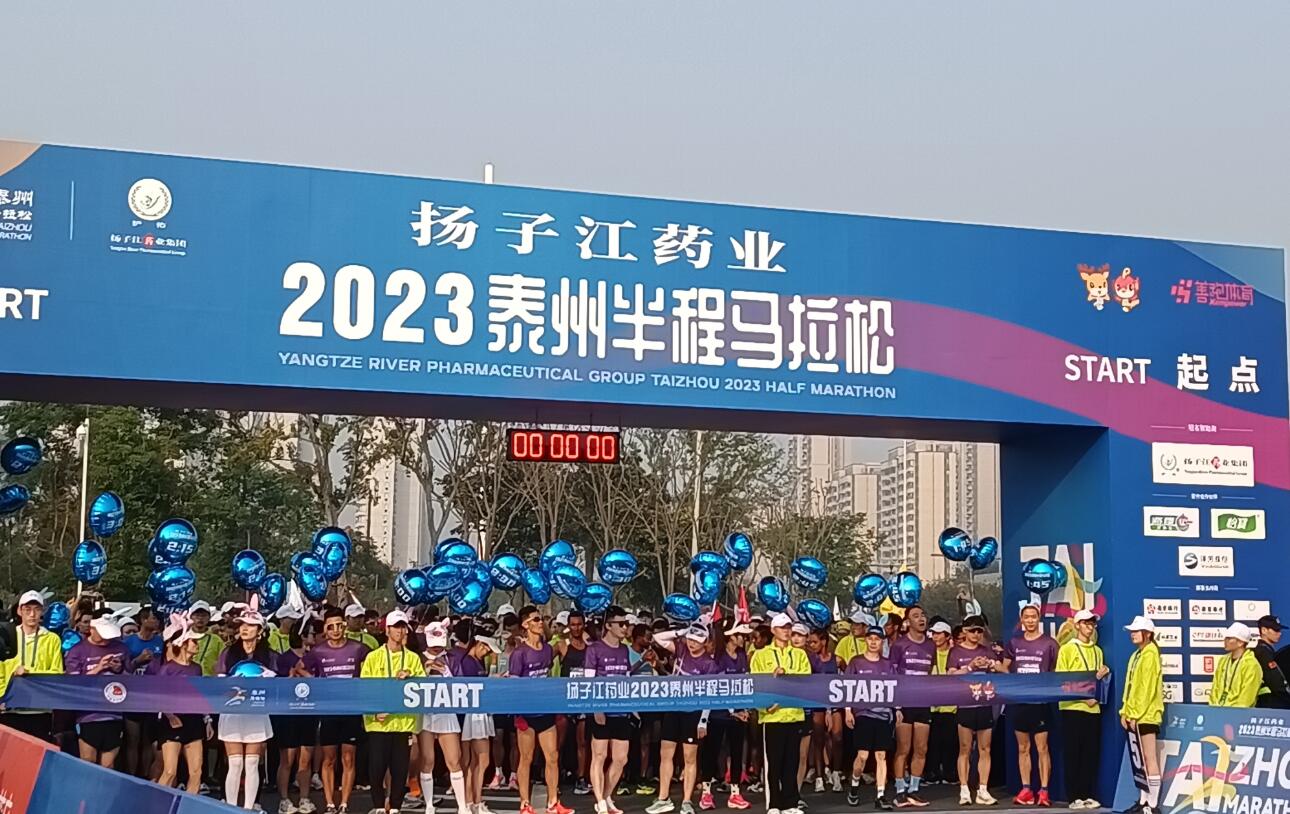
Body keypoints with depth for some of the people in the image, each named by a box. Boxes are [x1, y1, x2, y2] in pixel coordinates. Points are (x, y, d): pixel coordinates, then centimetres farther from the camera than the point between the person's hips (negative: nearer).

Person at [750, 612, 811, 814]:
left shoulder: (800, 654, 14)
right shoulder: (761, 655, 6)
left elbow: (807, 678, 0)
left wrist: (785, 673, -15)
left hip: (795, 713, 3)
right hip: (772, 715, -3)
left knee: (791, 761, 6)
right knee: (773, 761, -2)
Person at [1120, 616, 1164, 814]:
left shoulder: (1150, 655, -11)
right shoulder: (1136, 655, 17)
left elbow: (1147, 688, -16)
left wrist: (1136, 714, -16)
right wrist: (1125, 712, 11)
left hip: (1145, 715, -9)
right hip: (1134, 716, 9)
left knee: (1149, 759, -8)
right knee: (1140, 760, 12)